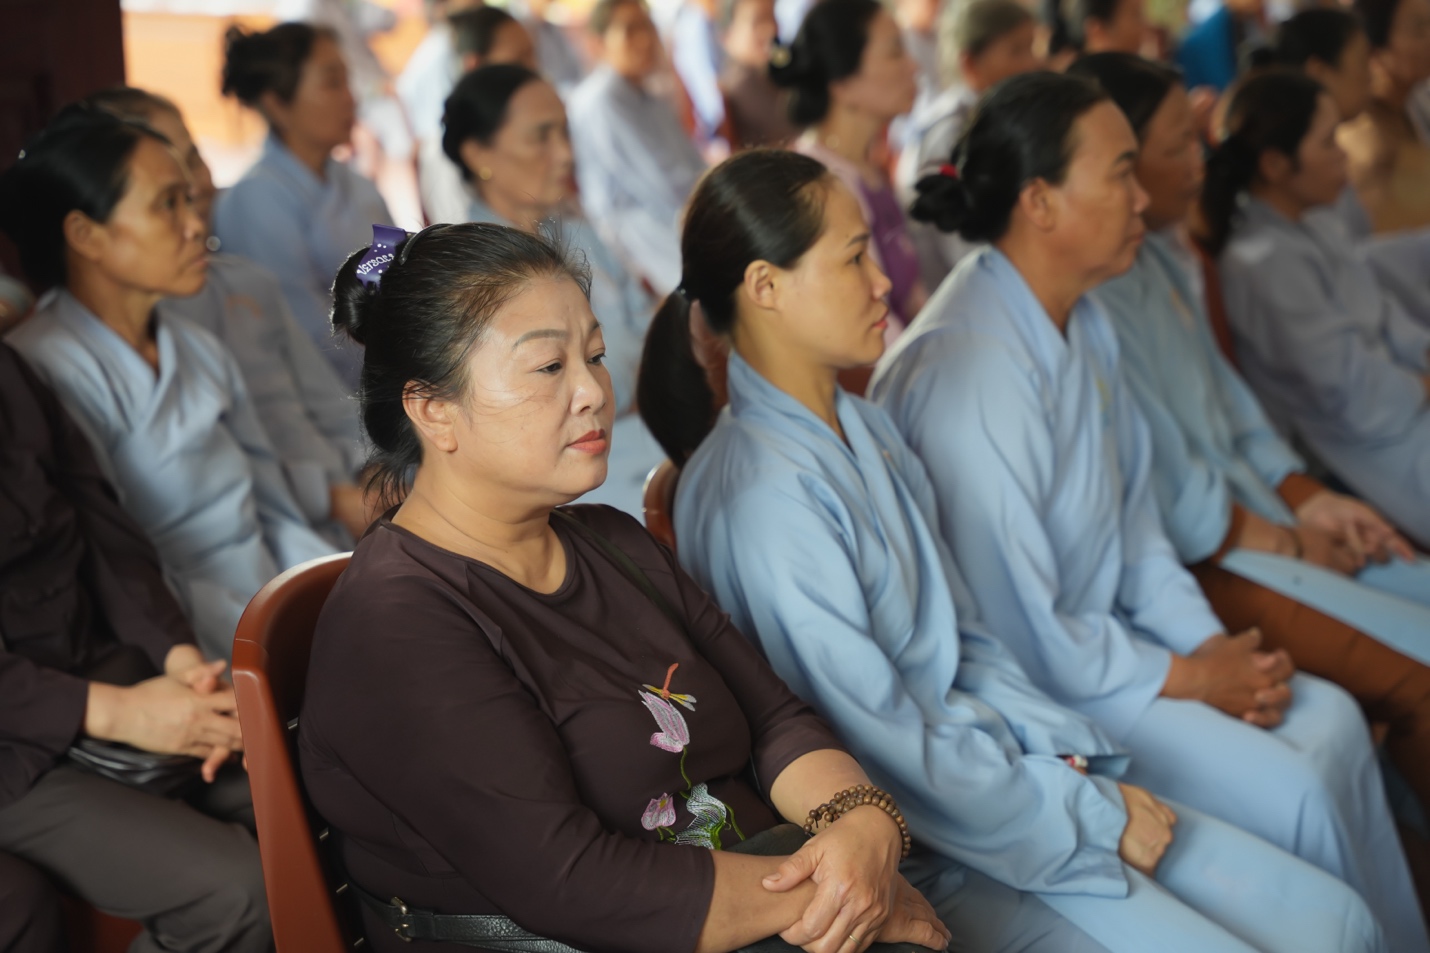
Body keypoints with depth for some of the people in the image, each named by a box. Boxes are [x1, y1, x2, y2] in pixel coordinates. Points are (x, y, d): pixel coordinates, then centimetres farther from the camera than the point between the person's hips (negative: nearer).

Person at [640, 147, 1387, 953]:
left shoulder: (867, 429, 8)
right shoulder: (764, 493, -21)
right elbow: (882, 744, -20)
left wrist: (1074, 765, -2)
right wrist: (1093, 815, -12)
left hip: (993, 766, 8)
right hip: (920, 853, -8)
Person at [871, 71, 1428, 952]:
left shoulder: (1083, 319, 3)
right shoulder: (970, 368, -27)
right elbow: (1012, 626, -25)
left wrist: (1211, 641, 0)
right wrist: (1186, 677, -14)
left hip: (1101, 630, 9)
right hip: (1021, 682, -9)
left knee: (1331, 720, 2)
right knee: (1292, 794, -14)